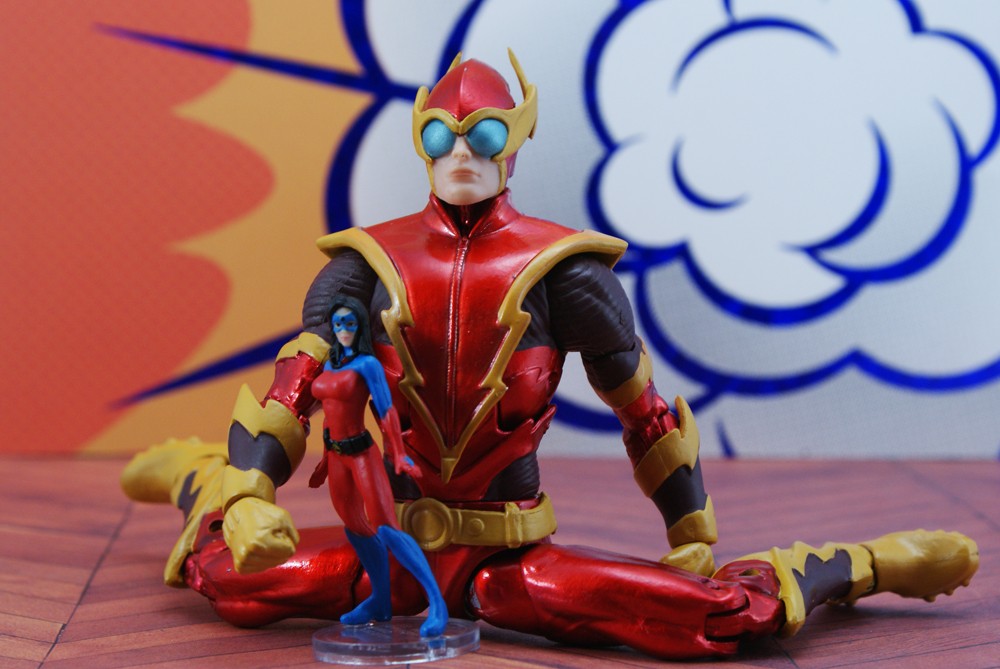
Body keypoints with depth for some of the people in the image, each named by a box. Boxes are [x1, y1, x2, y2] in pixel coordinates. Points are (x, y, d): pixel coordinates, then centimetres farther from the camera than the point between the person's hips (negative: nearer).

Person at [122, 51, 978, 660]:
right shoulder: (370, 264, 0)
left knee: (721, 616, -21)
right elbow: (290, 388, -7)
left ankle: (864, 567, 12)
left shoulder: (561, 268, -5)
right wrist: (247, 499, -24)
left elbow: (645, 407, 3)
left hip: (515, 559, -2)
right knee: (237, 579, -16)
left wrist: (694, 541, 8)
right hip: (395, 543, 2)